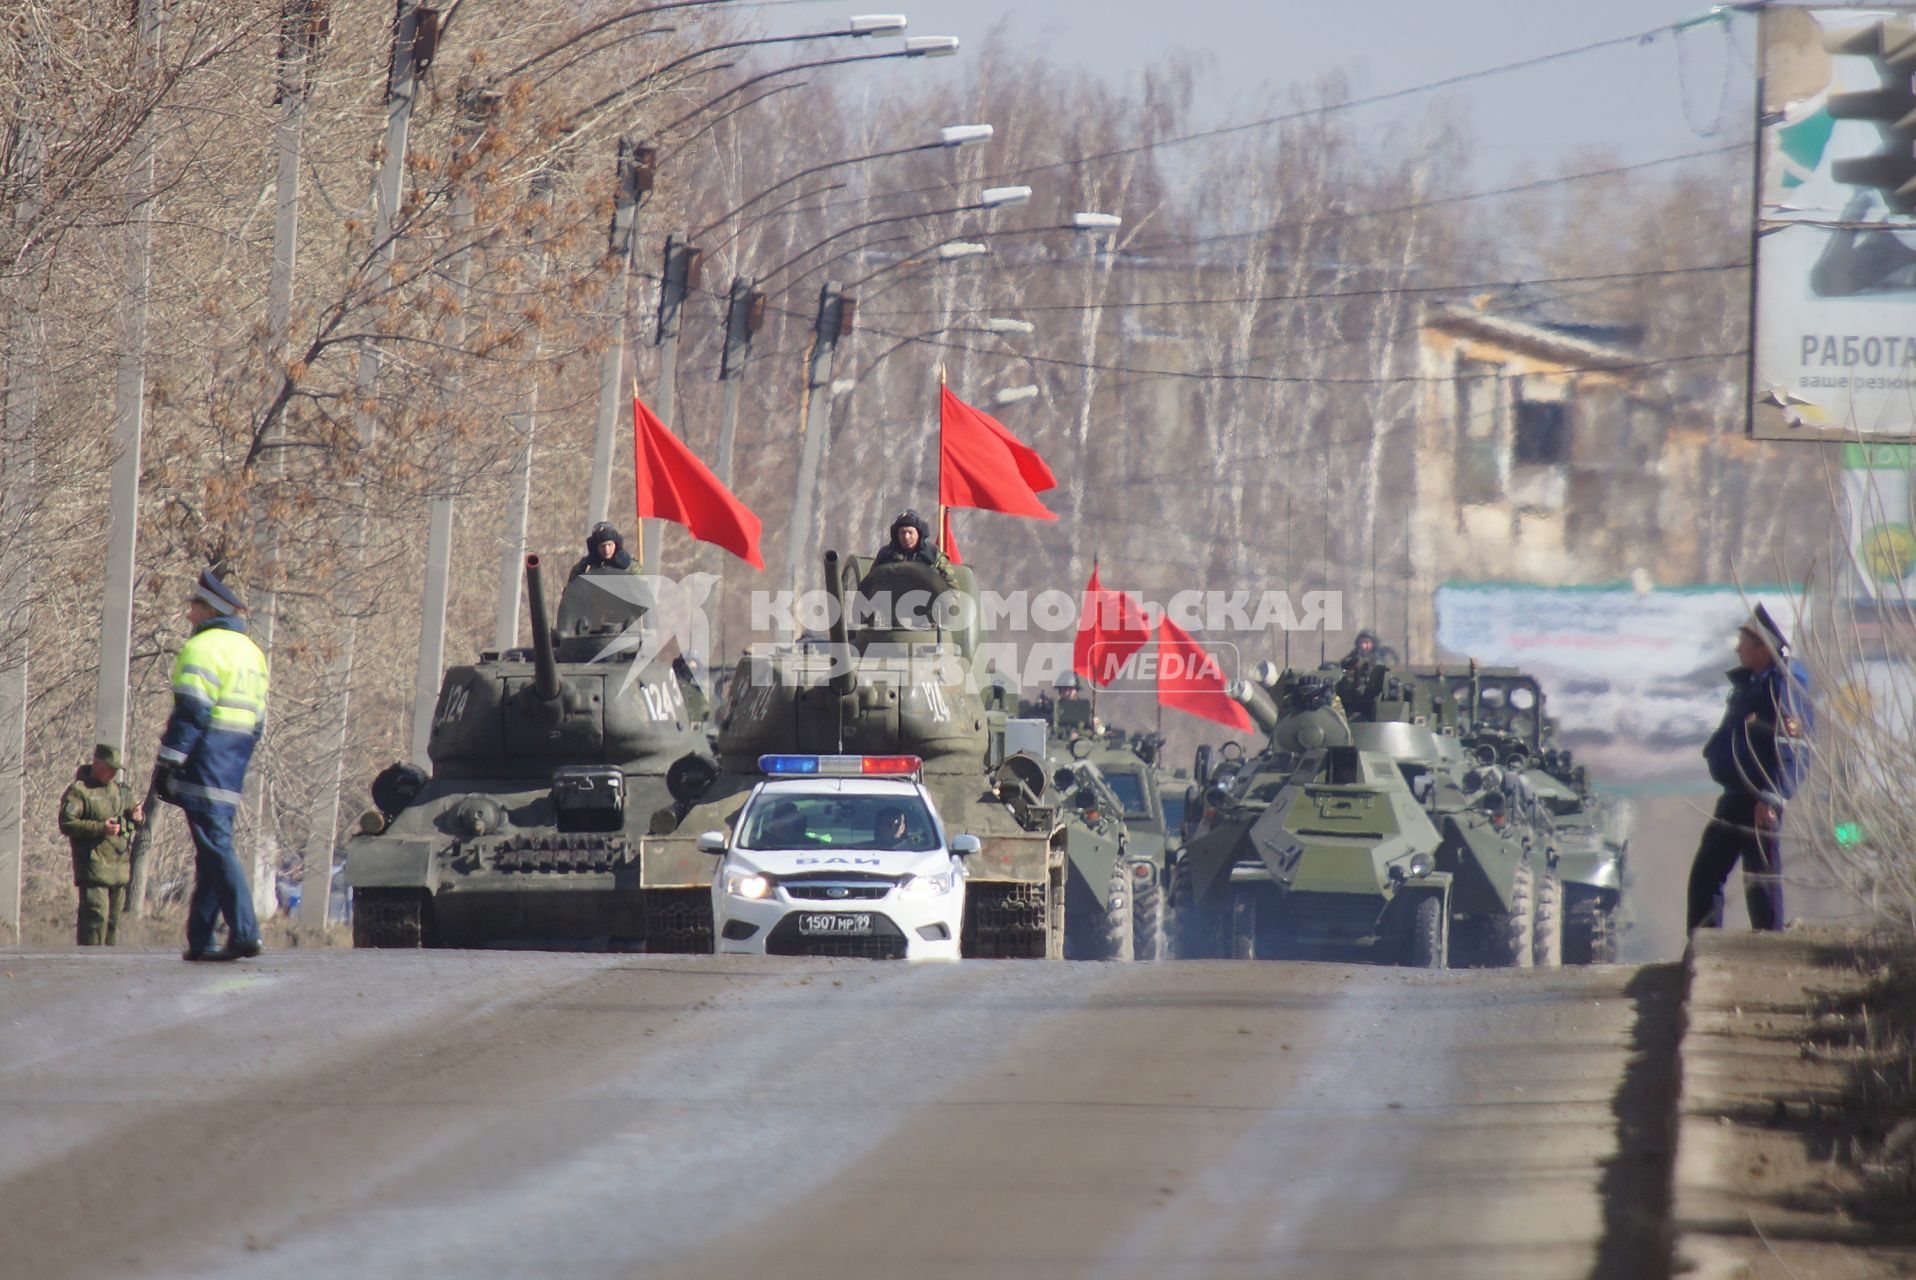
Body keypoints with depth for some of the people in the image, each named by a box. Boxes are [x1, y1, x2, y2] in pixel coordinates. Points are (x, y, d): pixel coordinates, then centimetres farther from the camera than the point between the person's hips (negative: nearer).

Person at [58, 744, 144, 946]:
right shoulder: (78, 790, -4)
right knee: (97, 915, -15)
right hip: (93, 866, -7)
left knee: (115, 916, 9)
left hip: (119, 866, 7)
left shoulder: (121, 790, 17)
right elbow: (66, 824, -13)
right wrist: (100, 828, -20)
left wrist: (136, 817, 3)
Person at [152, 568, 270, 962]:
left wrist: (166, 763, -16)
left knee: (215, 847, -13)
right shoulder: (251, 652, 20)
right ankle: (199, 941, 12)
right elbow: (257, 719, 22)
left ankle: (245, 932, -23)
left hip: (205, 757, -9)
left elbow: (190, 713, -16)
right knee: (211, 851, 11)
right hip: (233, 769, 9)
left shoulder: (202, 648, -9)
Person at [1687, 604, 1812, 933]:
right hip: (1735, 795, 10)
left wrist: (1773, 798, -26)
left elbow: (1794, 746, -21)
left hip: (1760, 801, -10)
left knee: (1761, 881, -6)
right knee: (1704, 875, 11)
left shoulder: (1785, 684, -14)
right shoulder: (1748, 682, 15)